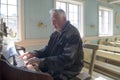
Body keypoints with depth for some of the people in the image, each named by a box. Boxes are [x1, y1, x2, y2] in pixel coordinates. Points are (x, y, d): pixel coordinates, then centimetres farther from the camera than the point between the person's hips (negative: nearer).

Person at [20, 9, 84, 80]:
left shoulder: (72, 34, -21)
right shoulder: (56, 33, 7)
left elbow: (67, 59, -30)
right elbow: (48, 49, 11)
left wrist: (42, 61, -34)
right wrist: (34, 53, -8)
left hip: (67, 70, -7)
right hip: (55, 66, 8)